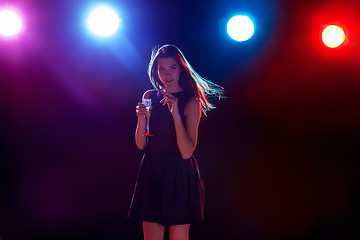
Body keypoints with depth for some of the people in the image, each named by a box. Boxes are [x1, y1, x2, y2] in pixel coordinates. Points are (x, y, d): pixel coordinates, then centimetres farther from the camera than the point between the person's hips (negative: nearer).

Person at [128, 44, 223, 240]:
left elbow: (187, 152, -14)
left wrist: (176, 114, -21)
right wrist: (141, 119, -10)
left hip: (180, 174, -3)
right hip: (152, 172, 3)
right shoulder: (149, 97, 7)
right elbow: (141, 145, 7)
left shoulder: (191, 103, -5)